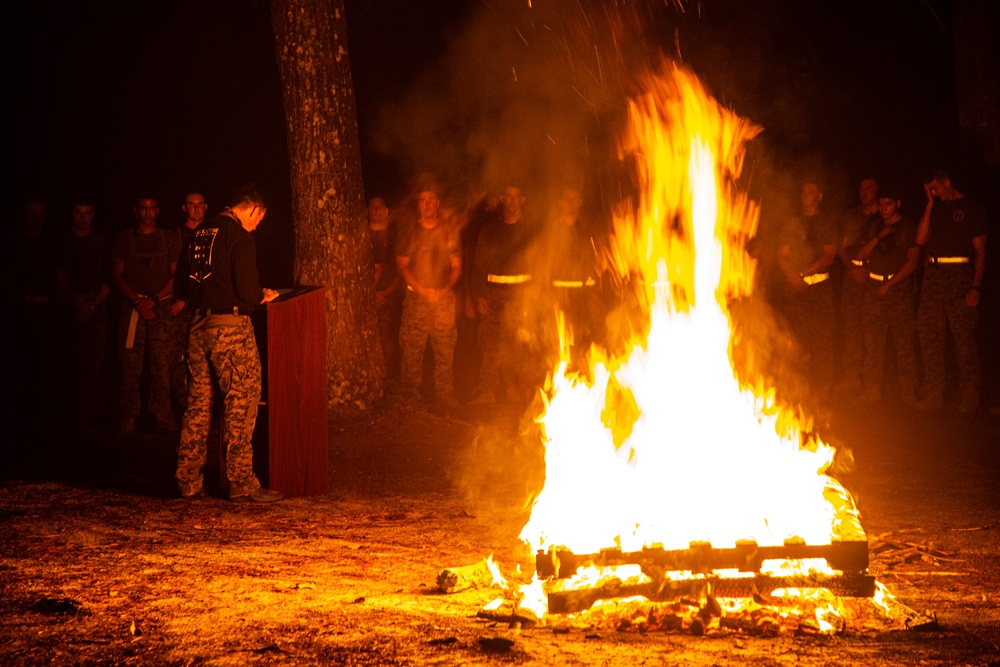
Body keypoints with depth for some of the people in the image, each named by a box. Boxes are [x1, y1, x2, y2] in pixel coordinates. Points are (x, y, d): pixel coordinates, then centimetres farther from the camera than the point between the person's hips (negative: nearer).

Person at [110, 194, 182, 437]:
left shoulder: (170, 238, 12)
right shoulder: (124, 239, 13)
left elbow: (175, 275, 7)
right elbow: (117, 276, 8)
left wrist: (154, 299, -6)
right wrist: (138, 301, -5)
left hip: (161, 306, 0)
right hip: (133, 306, 0)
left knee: (161, 364, -6)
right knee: (130, 365, -6)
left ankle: (163, 416, -1)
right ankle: (128, 419, -2)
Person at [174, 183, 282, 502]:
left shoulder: (200, 233, 13)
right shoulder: (240, 237, -10)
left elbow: (182, 286, 17)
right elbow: (247, 290, -16)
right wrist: (263, 296, 4)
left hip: (198, 327, 8)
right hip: (230, 327, -7)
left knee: (199, 401, 12)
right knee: (241, 401, -3)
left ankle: (189, 481, 15)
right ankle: (241, 483, -4)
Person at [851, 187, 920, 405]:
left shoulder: (909, 228, 5)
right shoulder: (871, 229, 17)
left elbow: (912, 262, -2)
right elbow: (857, 256, 8)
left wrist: (889, 284, -8)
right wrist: (878, 237, -3)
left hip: (899, 288, -4)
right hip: (874, 290, 4)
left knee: (905, 342, -7)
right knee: (872, 342, 0)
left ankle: (907, 394, -5)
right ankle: (872, 391, 4)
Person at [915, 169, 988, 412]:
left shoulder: (972, 208, 4)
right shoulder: (934, 208, 18)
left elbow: (980, 250, -1)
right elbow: (921, 239, 6)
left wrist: (976, 286, -10)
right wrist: (930, 203, 4)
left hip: (960, 276, -5)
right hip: (933, 277, 5)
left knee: (964, 338, -6)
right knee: (930, 338, 3)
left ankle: (969, 399, -2)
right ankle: (932, 397, 8)